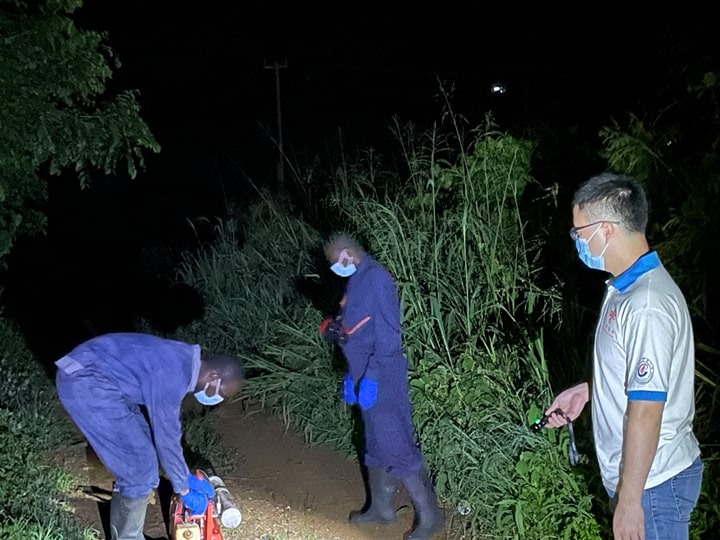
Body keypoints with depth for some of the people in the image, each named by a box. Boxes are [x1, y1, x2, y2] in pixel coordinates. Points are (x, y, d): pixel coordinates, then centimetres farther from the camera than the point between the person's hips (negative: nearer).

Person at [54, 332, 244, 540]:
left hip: (88, 374, 10)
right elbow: (166, 438, -14)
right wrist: (184, 489, 0)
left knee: (133, 457, 17)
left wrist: (184, 475, 24)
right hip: (86, 382, -10)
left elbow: (167, 423, 19)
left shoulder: (183, 360, 8)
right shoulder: (173, 376, -21)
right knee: (139, 465, -5)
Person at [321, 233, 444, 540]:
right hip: (366, 377, 9)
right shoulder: (356, 281, 13)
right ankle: (381, 508, 32)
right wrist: (352, 376, 20)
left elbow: (388, 334, -21)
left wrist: (370, 377, -23)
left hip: (381, 380, -9)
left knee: (396, 446, -5)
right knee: (376, 445, 18)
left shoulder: (376, 278, -16)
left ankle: (430, 515, 7)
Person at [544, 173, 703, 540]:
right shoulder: (627, 288, 3)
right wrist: (587, 390, 10)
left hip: (653, 482, -9)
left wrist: (629, 501, -21)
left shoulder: (647, 307, -28)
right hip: (633, 471, 9)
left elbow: (645, 415, -26)